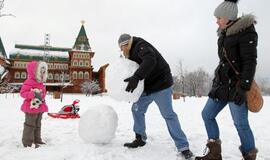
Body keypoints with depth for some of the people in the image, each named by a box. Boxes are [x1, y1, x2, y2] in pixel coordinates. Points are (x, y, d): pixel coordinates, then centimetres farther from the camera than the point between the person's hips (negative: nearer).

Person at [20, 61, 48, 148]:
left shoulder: (40, 83, 12)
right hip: (31, 108, -9)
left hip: (40, 108, 10)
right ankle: (28, 142, 8)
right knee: (30, 125, -2)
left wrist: (42, 99, 17)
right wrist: (34, 94, -34)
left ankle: (37, 140, 30)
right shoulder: (29, 82, -16)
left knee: (38, 125, 18)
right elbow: (22, 92, -24)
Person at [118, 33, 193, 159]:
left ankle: (183, 147, -4)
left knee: (168, 114, -11)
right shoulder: (132, 53, 17)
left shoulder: (140, 45, -14)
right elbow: (132, 69, 19)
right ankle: (140, 139, 23)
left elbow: (150, 60, -34)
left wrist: (136, 77, -42)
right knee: (137, 109, 10)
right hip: (147, 86, 10)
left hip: (161, 84, -10)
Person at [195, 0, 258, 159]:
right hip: (222, 84, 9)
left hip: (236, 85, -9)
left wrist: (243, 88, -22)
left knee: (240, 123, -5)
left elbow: (250, 61, -16)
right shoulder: (224, 33, 14)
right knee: (207, 114, 6)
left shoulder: (246, 31, -9)